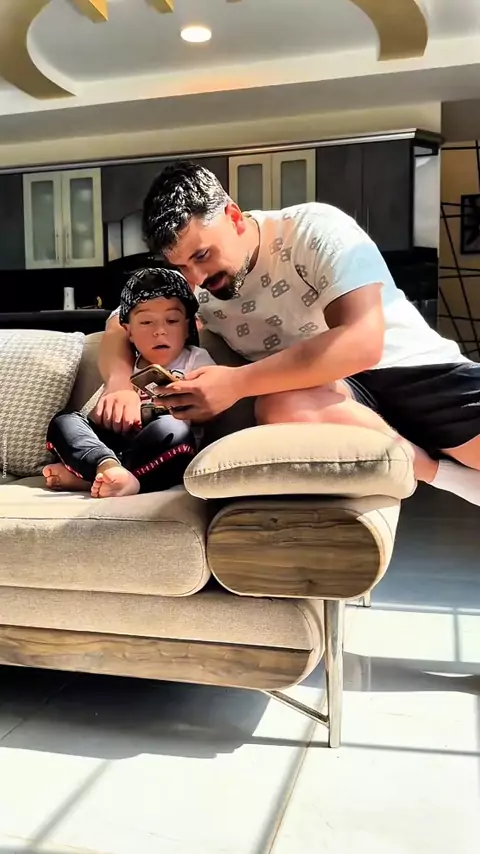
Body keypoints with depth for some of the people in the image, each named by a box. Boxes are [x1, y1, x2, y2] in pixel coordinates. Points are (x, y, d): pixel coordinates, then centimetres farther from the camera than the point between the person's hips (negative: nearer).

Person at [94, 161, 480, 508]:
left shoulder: (316, 229, -15)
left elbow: (362, 342, -26)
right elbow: (119, 329, 10)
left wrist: (236, 383, -29)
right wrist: (121, 384, -14)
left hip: (411, 367, -3)